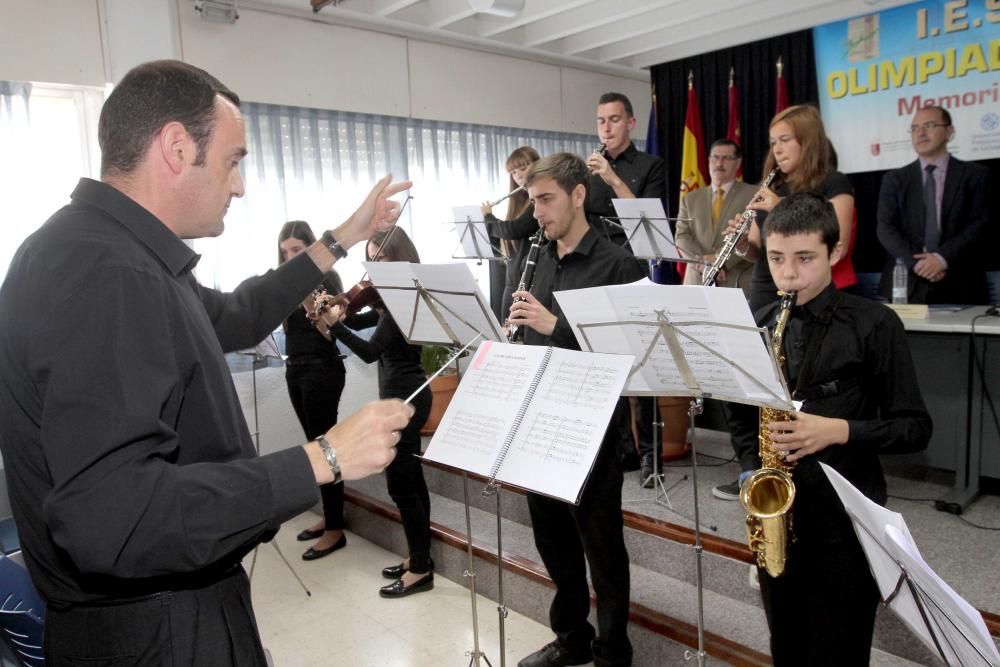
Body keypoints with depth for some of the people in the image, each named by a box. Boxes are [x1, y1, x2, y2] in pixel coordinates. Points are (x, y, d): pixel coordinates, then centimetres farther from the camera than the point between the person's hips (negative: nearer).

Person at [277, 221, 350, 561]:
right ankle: (328, 516, 24)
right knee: (314, 443, 12)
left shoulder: (326, 278, -9)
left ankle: (336, 529, 2)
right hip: (295, 369, 7)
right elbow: (285, 326, 10)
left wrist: (311, 307, -30)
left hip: (322, 370, -7)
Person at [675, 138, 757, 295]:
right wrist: (702, 262, -13)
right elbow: (681, 236, 5)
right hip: (697, 282, 3)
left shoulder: (753, 195, 5)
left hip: (738, 282, -2)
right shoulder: (690, 199, 16)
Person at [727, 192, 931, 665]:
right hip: (777, 517, 4)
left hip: (845, 524, -3)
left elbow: (915, 427, -6)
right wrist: (753, 471, -5)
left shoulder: (874, 325, -8)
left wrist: (840, 430, -21)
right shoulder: (757, 326, 3)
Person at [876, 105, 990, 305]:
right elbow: (886, 228, 0)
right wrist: (916, 262, -14)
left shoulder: (976, 175, 9)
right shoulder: (894, 179, 11)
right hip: (905, 284, 1)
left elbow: (980, 224, -2)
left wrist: (942, 258, -16)